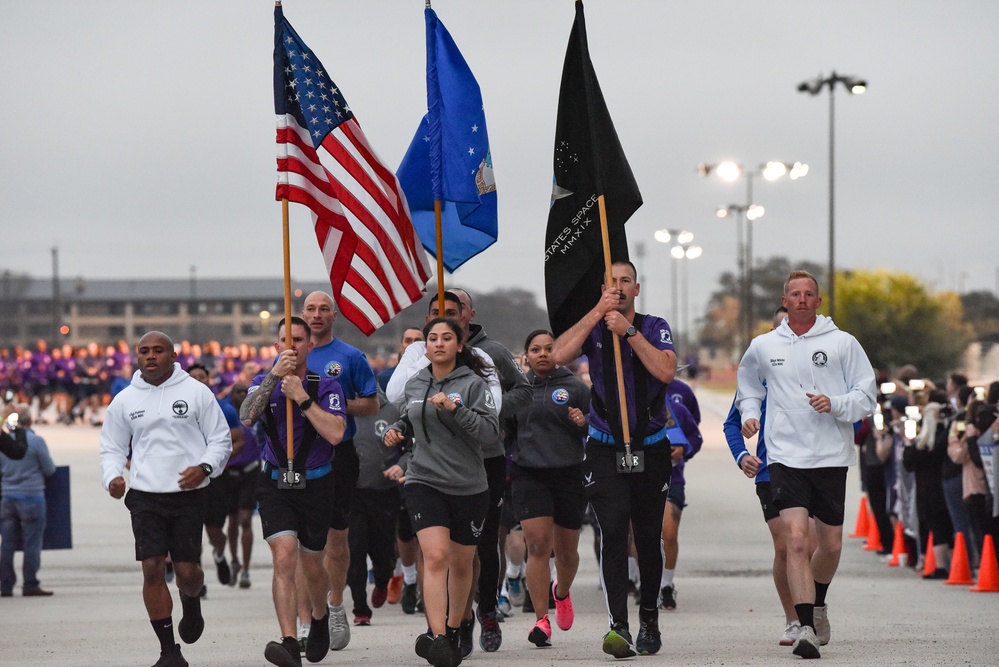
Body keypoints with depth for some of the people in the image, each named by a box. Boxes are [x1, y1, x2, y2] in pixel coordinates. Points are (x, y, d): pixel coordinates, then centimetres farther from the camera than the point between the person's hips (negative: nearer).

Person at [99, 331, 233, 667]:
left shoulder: (196, 392, 2)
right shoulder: (125, 400, 9)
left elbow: (221, 440, 6)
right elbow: (112, 447, 17)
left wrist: (205, 467, -13)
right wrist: (112, 477, -3)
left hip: (189, 494, -1)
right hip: (145, 496, 1)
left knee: (186, 569, -3)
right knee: (152, 568, -8)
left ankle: (191, 604, 36)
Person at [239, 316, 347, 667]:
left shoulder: (326, 387, -3)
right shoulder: (264, 383, 4)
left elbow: (335, 433, -17)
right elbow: (246, 418, -16)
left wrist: (302, 398, -21)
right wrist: (275, 375, -23)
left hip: (315, 485, 0)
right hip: (275, 485, 0)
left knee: (311, 567, 12)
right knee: (284, 558, -17)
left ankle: (320, 617, 44)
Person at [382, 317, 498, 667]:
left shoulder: (472, 383, -5)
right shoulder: (415, 385, 8)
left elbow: (490, 430, -14)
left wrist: (455, 409, -24)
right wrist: (396, 430, 6)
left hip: (468, 487, -1)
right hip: (424, 482, 1)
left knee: (461, 564, 11)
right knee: (435, 556, -17)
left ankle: (451, 631, 30)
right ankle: (436, 637, -23)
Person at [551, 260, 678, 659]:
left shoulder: (654, 327, 2)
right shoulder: (593, 328, 4)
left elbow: (666, 371, -16)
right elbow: (559, 355, -15)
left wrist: (629, 331, -20)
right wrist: (597, 313, -15)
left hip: (650, 450, 1)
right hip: (605, 451, -1)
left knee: (648, 538, 8)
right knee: (613, 532, -16)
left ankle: (649, 621, 26)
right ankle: (618, 626, -24)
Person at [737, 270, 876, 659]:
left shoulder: (842, 343, 1)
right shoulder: (762, 347, 7)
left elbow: (866, 395, 2)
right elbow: (749, 387, 26)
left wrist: (835, 404, -15)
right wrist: (749, 415, 9)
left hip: (832, 457, 1)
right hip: (786, 456, -1)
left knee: (831, 545, 11)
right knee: (796, 539, -17)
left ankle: (817, 602, 41)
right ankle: (806, 627, -20)